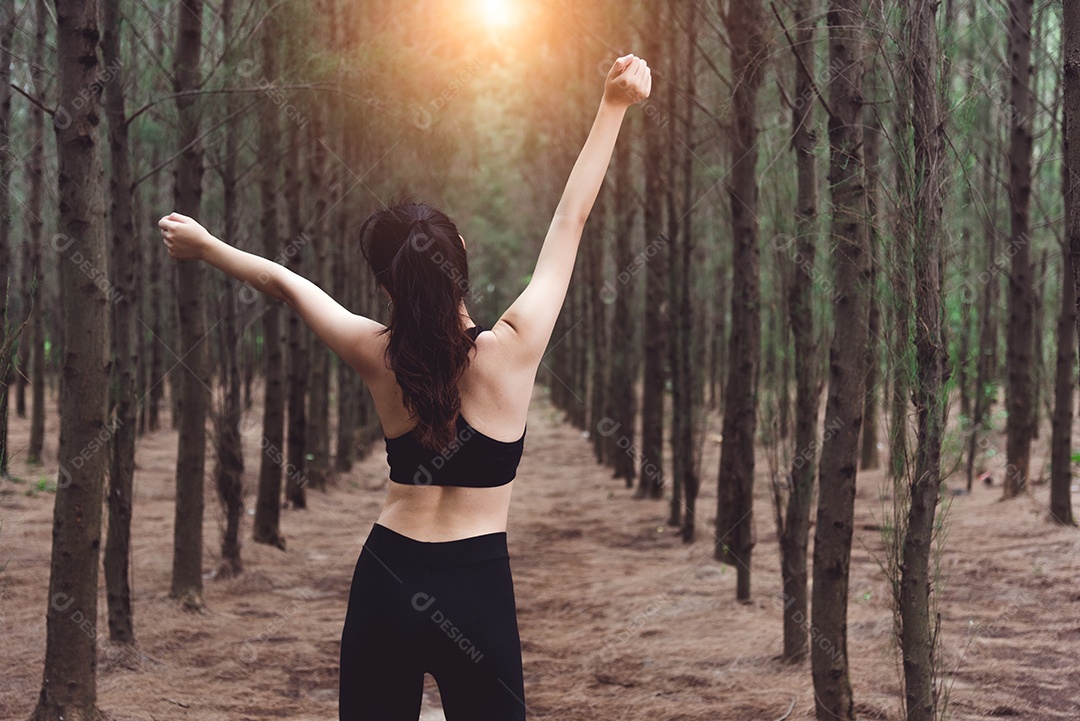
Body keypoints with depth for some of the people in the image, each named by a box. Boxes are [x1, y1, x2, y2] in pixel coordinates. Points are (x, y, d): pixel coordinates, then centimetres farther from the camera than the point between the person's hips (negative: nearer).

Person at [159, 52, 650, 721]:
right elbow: (570, 220, -5)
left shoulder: (379, 357, -4)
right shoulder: (512, 348, -11)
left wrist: (206, 246, 28)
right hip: (477, 585, -3)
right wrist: (614, 106, 1)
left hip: (387, 579, 3)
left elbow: (283, 279, 13)